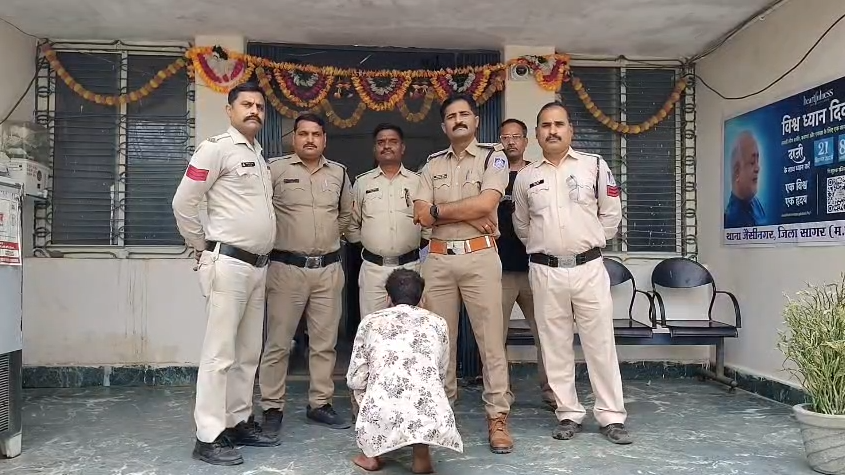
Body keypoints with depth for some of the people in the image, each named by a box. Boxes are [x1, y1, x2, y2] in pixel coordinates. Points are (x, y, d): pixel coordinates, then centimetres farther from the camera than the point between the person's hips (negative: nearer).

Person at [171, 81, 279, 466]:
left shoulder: (259, 156, 19)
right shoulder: (217, 148, -7)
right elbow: (183, 203, -10)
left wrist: (260, 259, 15)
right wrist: (202, 247, -1)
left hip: (258, 265, 8)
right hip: (228, 263, -8)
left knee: (248, 352, 12)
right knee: (220, 352, -6)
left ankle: (239, 423, 23)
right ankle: (209, 437, 1)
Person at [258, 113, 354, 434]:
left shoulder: (339, 173, 9)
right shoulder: (276, 169, -4)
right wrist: (274, 237, 1)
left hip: (329, 268, 4)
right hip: (287, 267, -4)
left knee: (325, 341, 10)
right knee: (278, 341, 2)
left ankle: (320, 403, 22)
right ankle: (272, 407, 14)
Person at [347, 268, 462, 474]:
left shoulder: (370, 322, 12)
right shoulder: (438, 323, 15)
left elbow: (355, 381, 12)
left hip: (381, 420, 0)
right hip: (431, 419, 1)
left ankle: (371, 455, 24)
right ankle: (421, 457, 21)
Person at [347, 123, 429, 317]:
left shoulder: (418, 181, 5)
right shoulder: (361, 182, 7)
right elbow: (352, 224, 12)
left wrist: (417, 243, 2)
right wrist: (365, 243, 6)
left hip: (410, 266, 0)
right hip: (373, 267, 0)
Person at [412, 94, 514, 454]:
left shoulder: (493, 156, 3)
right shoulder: (433, 165, 13)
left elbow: (485, 204, -14)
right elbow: (421, 216, 1)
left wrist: (440, 210, -4)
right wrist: (468, 215, -8)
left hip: (479, 257, -3)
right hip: (438, 259, 4)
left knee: (491, 339, -1)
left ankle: (497, 418, 7)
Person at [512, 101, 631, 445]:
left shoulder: (594, 165, 2)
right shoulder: (526, 177, 7)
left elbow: (611, 213, 7)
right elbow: (521, 224, 19)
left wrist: (589, 243, 8)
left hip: (588, 267, -1)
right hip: (545, 271, 2)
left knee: (600, 342, 3)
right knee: (555, 345, 7)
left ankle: (612, 416, 13)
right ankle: (568, 414, 18)